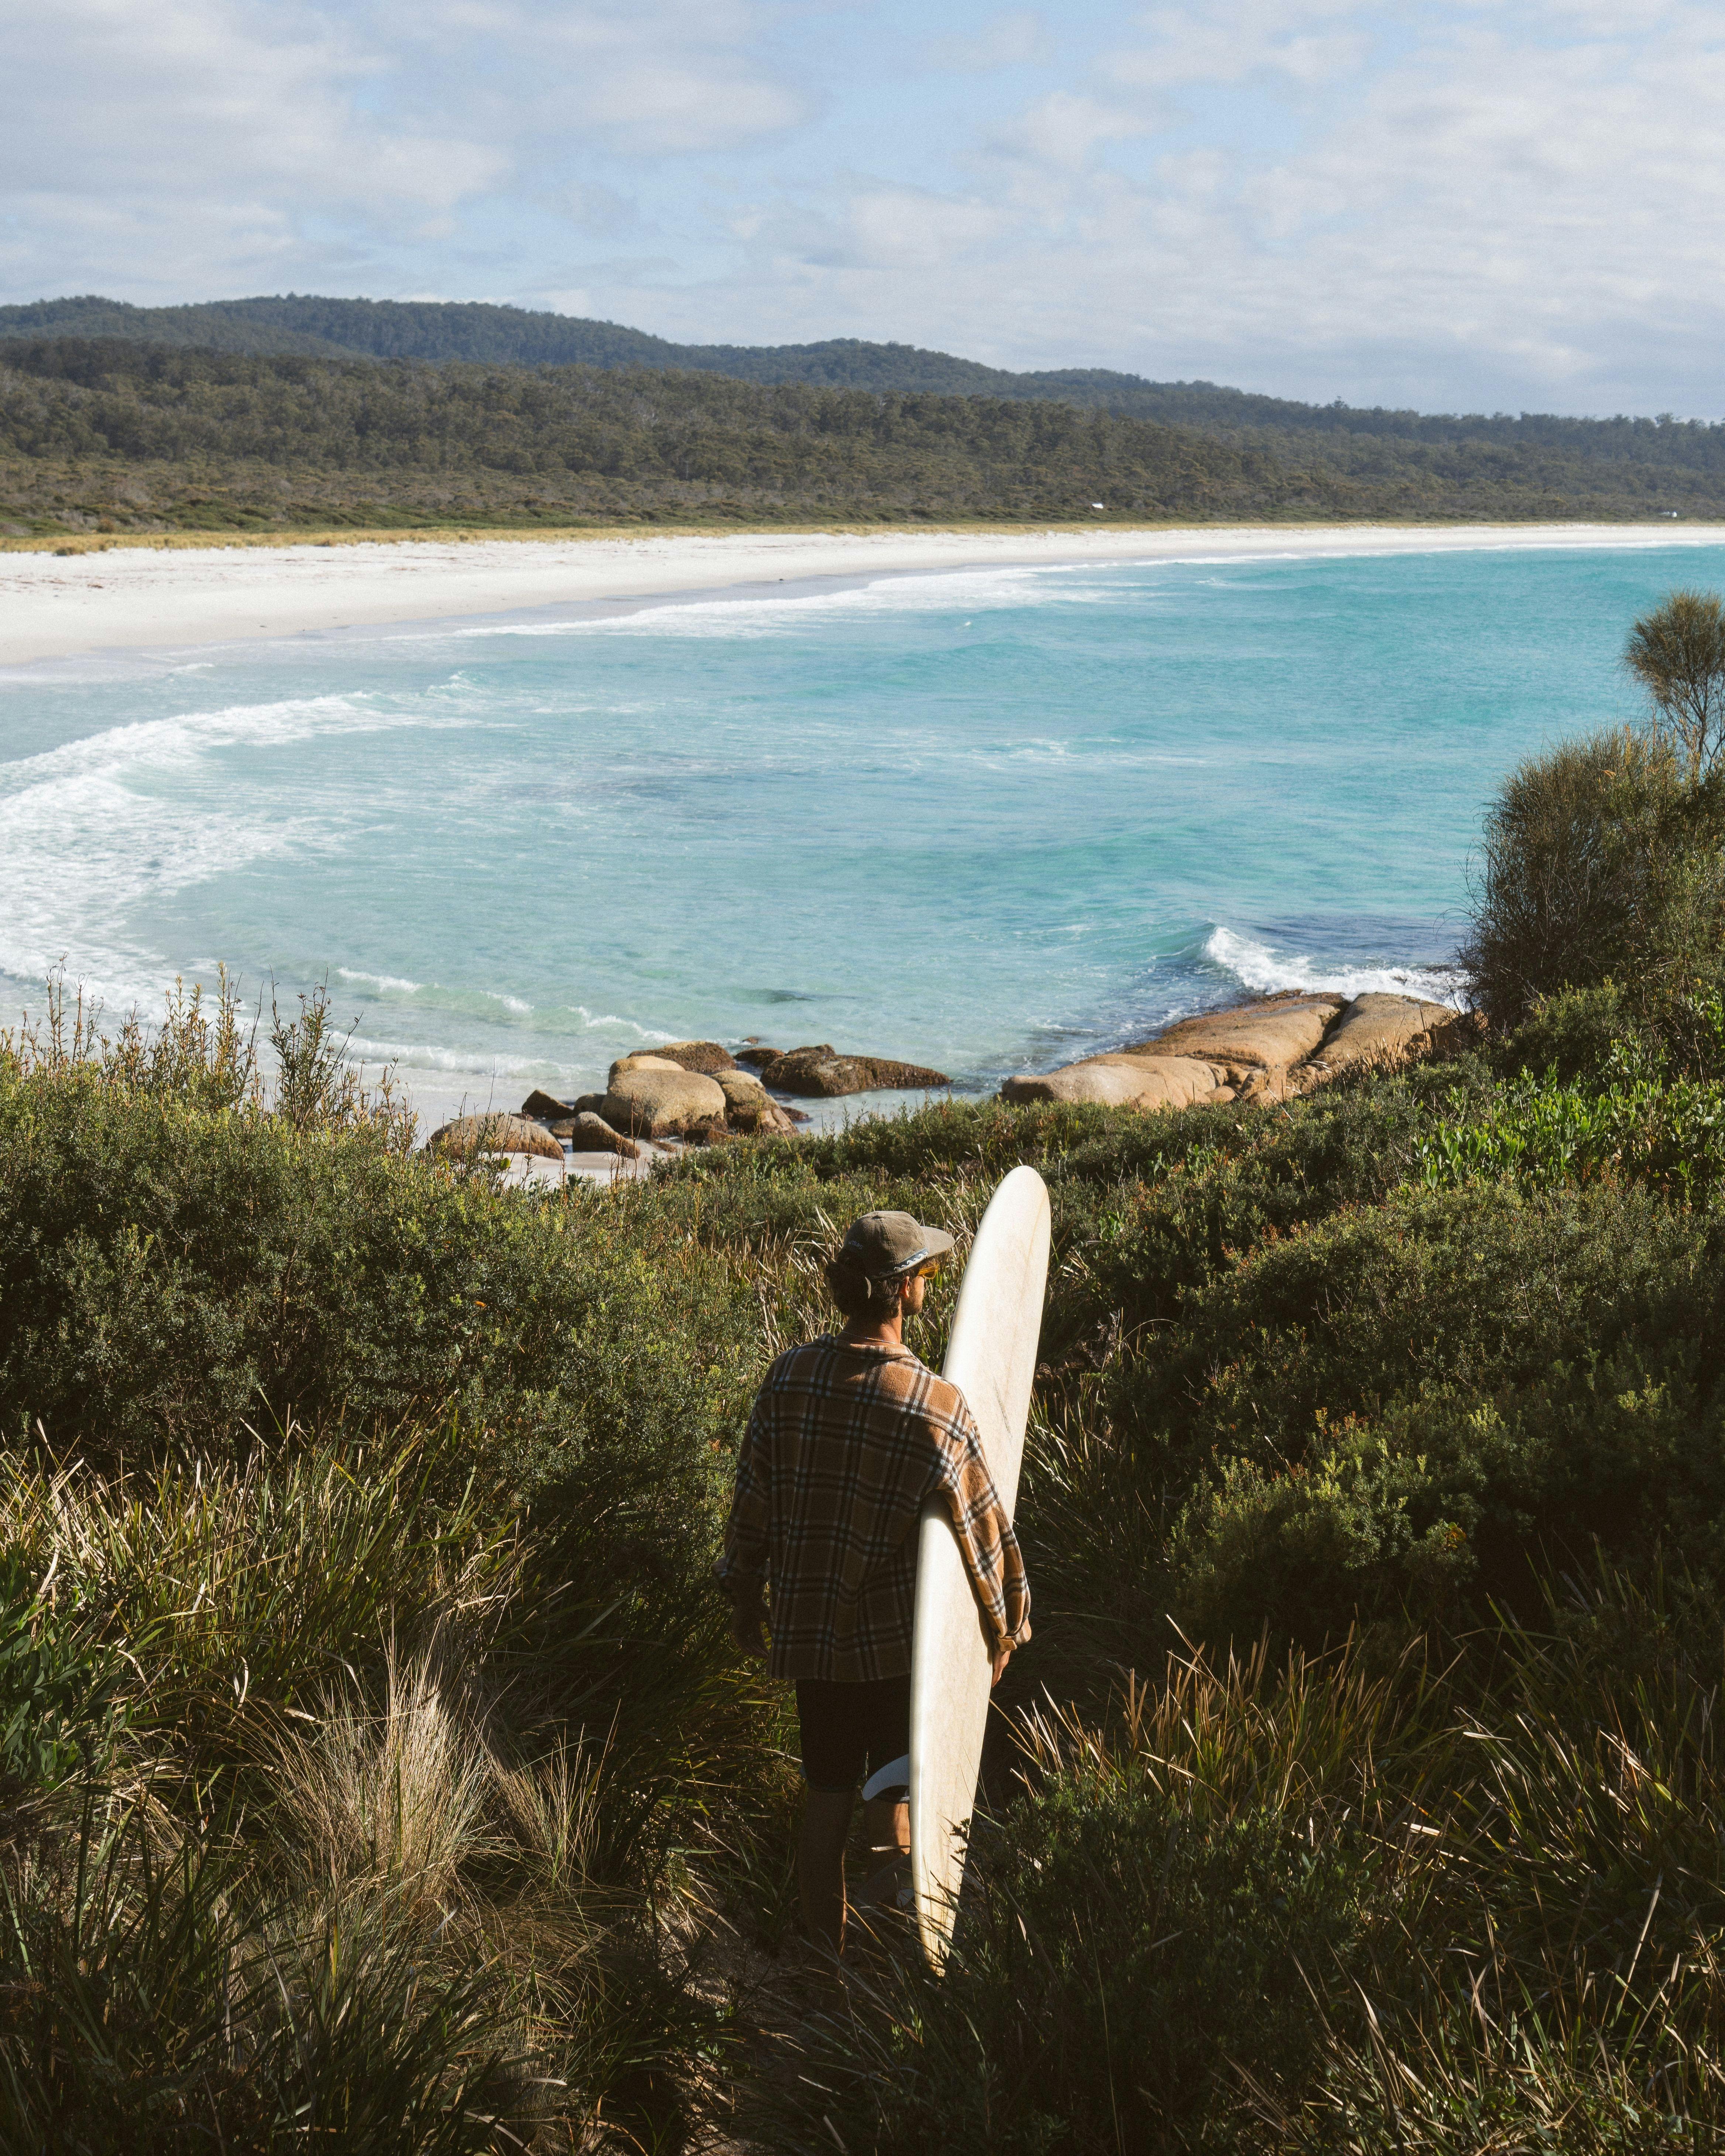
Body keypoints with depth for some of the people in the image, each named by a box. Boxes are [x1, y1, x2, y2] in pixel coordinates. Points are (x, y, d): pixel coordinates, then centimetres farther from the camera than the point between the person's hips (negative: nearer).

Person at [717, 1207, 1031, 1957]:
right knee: (892, 1786, 12)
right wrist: (1002, 1626, 4)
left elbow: (752, 1501, 2)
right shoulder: (936, 1406, -18)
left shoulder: (788, 1375, -7)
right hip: (899, 1636, -5)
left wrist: (746, 1598, 16)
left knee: (826, 1790, 17)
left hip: (807, 1624, 5)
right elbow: (981, 1528, -11)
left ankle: (823, 1952, 27)